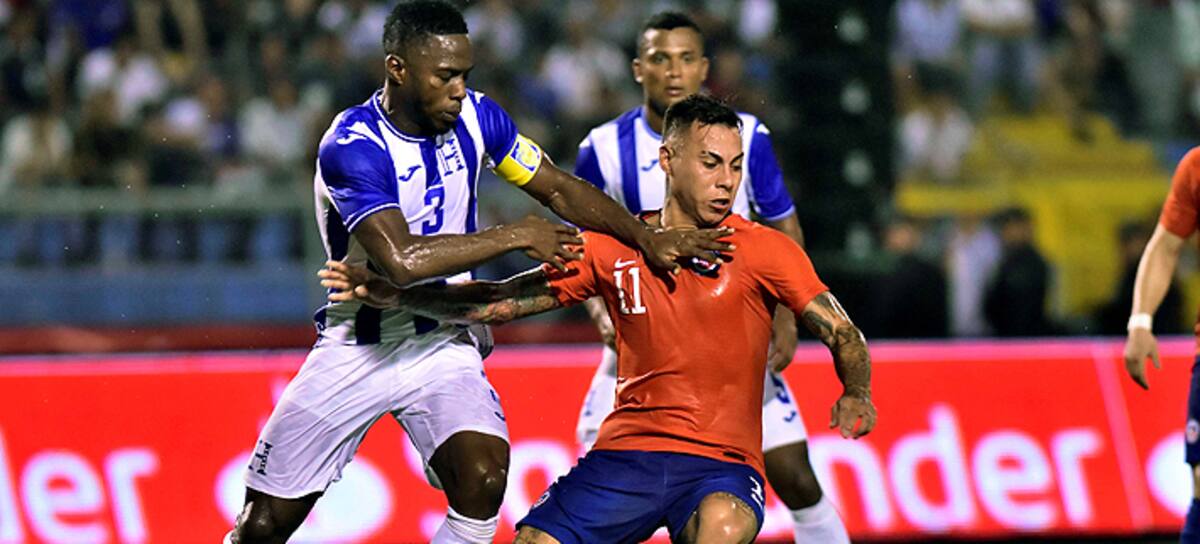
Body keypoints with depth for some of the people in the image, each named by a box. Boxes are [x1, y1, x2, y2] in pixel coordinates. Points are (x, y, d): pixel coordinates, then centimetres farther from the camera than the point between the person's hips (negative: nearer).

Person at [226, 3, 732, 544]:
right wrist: (514, 236, -26)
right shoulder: (351, 148, -23)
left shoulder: (474, 117, -5)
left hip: (442, 346, 4)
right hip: (357, 351, -4)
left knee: (482, 479, -24)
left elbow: (559, 189, 6)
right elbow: (402, 260, -35)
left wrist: (647, 238, -7)